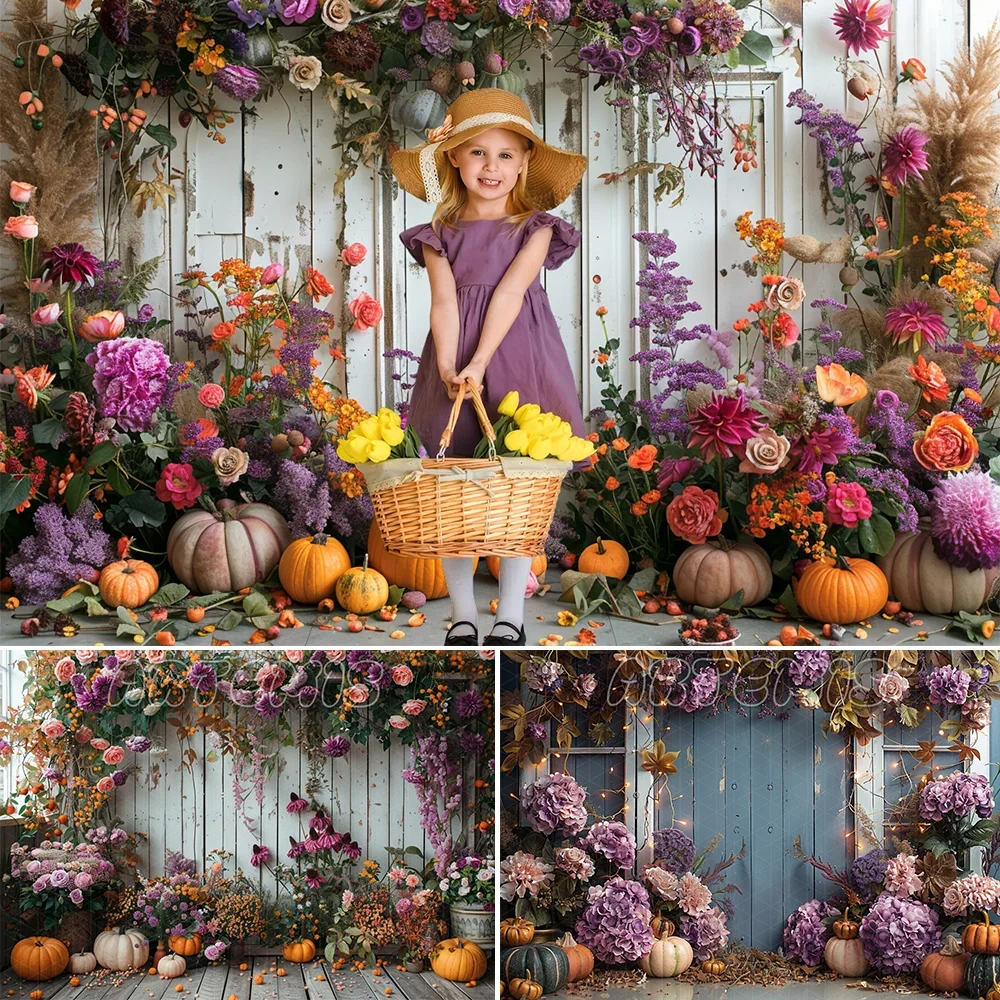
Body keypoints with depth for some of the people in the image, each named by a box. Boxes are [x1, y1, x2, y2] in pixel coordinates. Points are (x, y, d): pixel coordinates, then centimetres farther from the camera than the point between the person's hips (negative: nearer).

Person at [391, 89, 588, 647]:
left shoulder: (534, 228, 4)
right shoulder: (440, 234, 8)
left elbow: (510, 292, -9)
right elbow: (444, 302, -4)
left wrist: (480, 362, -20)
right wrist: (448, 368, -20)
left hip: (518, 360, -1)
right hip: (455, 366, 2)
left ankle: (511, 616, 9)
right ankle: (463, 615, 11)